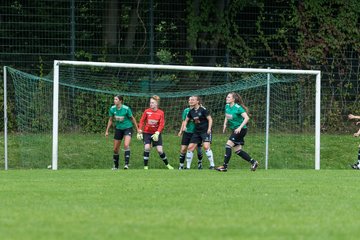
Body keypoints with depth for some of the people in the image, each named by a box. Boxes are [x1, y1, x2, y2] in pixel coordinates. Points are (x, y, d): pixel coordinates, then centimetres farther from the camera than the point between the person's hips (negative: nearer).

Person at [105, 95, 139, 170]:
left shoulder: (126, 109, -18)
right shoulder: (112, 109, -6)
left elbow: (132, 118, -5)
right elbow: (110, 120, 8)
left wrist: (137, 129, 0)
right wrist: (107, 131, 7)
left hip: (127, 128, -5)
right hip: (118, 129, 5)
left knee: (126, 145, -27)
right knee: (115, 149, 6)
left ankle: (126, 163, -26)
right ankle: (116, 166, 22)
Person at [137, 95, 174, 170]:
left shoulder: (161, 113, -7)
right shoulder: (147, 111, -5)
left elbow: (161, 124, -9)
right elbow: (142, 121, 1)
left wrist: (157, 133, -22)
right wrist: (139, 132, -6)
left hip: (156, 133, 0)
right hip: (147, 133, 0)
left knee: (160, 150, -4)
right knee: (147, 148, -18)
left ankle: (167, 164, 18)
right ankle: (145, 166, -10)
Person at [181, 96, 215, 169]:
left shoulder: (202, 110, -12)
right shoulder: (191, 111, 6)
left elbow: (210, 119, -9)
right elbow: (186, 120, 19)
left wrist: (209, 129, -18)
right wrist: (184, 126, 0)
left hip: (205, 131, -6)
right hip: (197, 132, 6)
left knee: (206, 147, -22)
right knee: (190, 147, 0)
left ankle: (212, 165, -13)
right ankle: (188, 167, 9)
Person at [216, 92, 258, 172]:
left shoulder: (238, 108, -18)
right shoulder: (227, 106, 6)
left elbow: (246, 118, -23)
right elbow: (227, 117, 23)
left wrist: (240, 127, -29)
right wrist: (225, 125, 6)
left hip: (241, 130, -9)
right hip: (234, 130, 9)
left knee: (228, 145, -17)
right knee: (237, 150, 8)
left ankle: (225, 166, -15)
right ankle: (253, 162, 19)